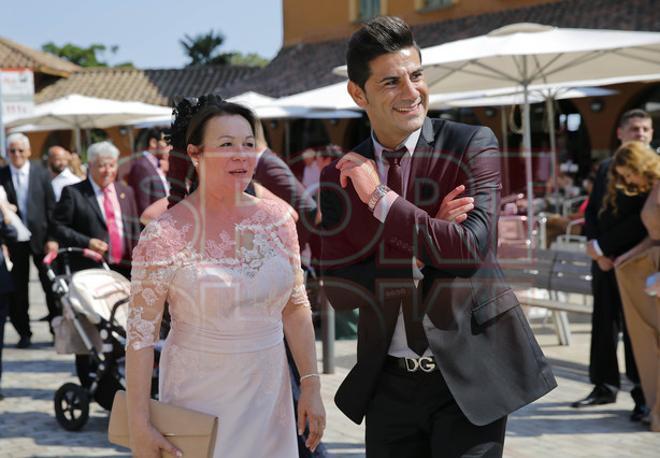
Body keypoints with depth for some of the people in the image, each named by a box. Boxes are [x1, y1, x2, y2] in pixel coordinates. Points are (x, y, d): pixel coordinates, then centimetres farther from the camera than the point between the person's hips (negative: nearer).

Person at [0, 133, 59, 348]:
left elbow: (51, 207, 0)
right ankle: (23, 333, 15)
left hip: (40, 236, 0)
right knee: (17, 289, 5)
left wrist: (52, 238, -6)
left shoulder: (41, 174, 0)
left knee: (51, 285, 4)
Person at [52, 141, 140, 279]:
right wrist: (86, 243, -13)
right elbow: (58, 227, -1)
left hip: (125, 269, 4)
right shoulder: (73, 193, 1)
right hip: (91, 270, -4)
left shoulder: (126, 192, 16)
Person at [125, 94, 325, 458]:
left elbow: (296, 308, 7)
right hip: (199, 397, -4)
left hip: (270, 395, 4)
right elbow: (141, 334, -10)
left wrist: (311, 387, 3)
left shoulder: (277, 219, -1)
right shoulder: (164, 235, -13)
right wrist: (139, 427, -12)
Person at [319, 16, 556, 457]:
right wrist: (426, 248, -15)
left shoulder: (472, 144, -6)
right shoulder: (339, 177, 3)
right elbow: (338, 288, -3)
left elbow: (472, 249, -17)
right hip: (388, 383, 3)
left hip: (468, 377, -3)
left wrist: (381, 199, -15)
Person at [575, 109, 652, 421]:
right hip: (603, 259, 6)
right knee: (603, 325, 9)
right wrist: (594, 246, -3)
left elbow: (644, 219, -14)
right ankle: (605, 387, 19)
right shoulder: (605, 168, 15)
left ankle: (643, 394, 4)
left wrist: (602, 246, -12)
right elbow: (592, 211, 14)